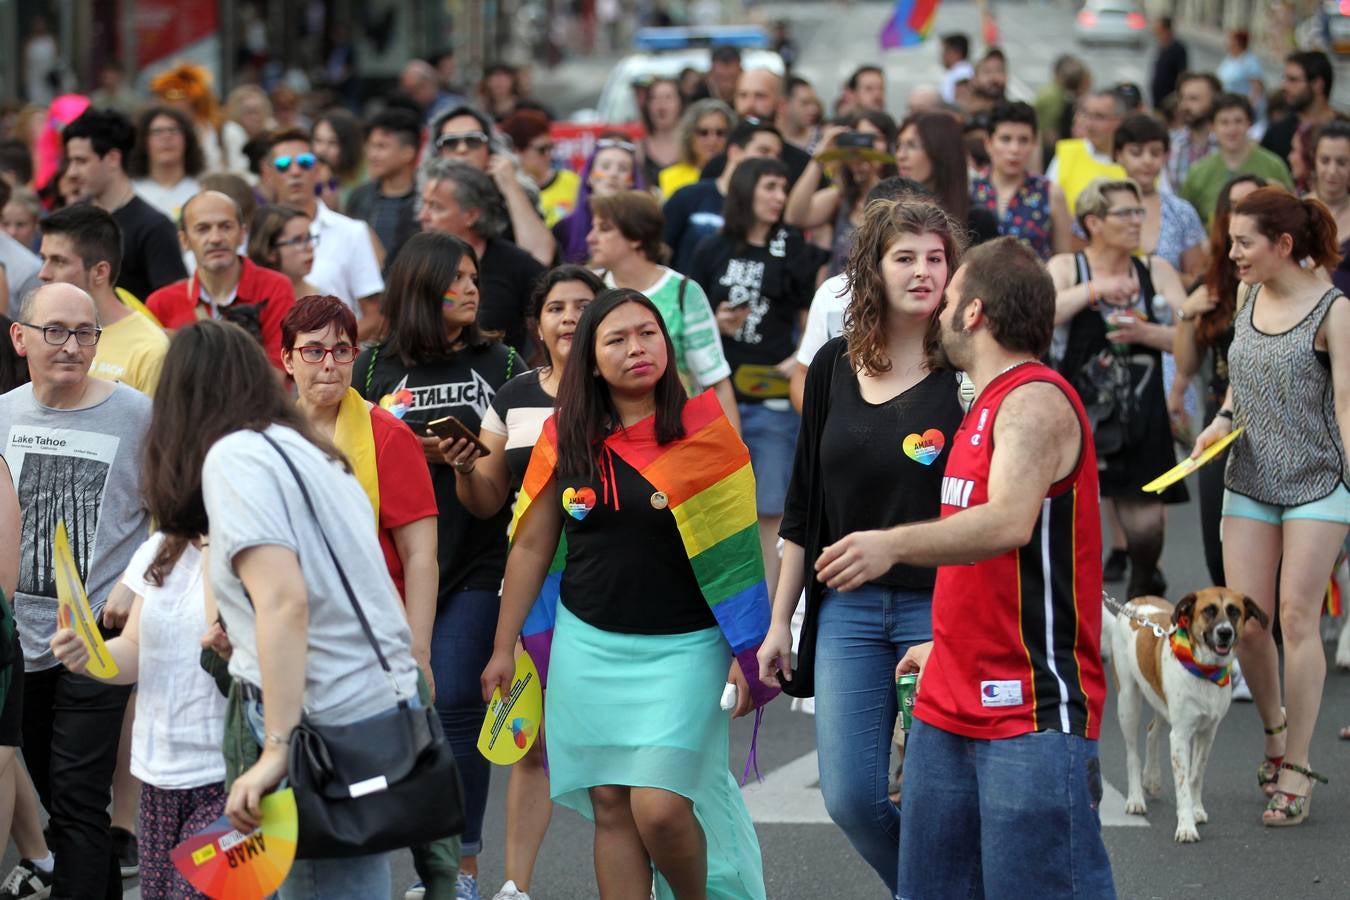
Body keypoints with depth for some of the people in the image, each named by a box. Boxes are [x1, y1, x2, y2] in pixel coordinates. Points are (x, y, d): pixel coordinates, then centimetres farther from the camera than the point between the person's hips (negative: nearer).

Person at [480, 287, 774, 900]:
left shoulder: (703, 429, -5)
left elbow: (735, 545, -2)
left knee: (659, 808, -10)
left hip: (684, 647, -3)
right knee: (610, 808, 4)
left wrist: (743, 653, -5)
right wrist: (503, 648, 10)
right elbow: (531, 546, 10)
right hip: (589, 644, 3)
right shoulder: (565, 438, 3)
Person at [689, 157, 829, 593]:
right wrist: (717, 324, -7)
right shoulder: (712, 252, 7)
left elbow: (812, 324, 8)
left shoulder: (794, 253, 5)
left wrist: (800, 360, -11)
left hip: (773, 398, -1)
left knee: (770, 509, 0)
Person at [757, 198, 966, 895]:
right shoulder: (834, 367, 6)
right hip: (848, 609, 4)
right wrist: (780, 621, 10)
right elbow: (803, 506, 12)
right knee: (851, 796, 2)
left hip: (939, 608, -4)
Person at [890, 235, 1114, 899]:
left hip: (1034, 714, -10)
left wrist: (895, 544, -42)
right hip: (948, 709, 10)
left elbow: (1009, 522, -30)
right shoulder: (987, 406, 20)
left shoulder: (1037, 400, -12)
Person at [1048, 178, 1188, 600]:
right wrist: (1094, 289, -19)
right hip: (1077, 415, -2)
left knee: (1145, 526, -3)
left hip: (1141, 420, 2)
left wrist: (1147, 333, -16)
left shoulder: (1157, 271, 8)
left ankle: (1144, 592, 25)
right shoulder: (1066, 267, 2)